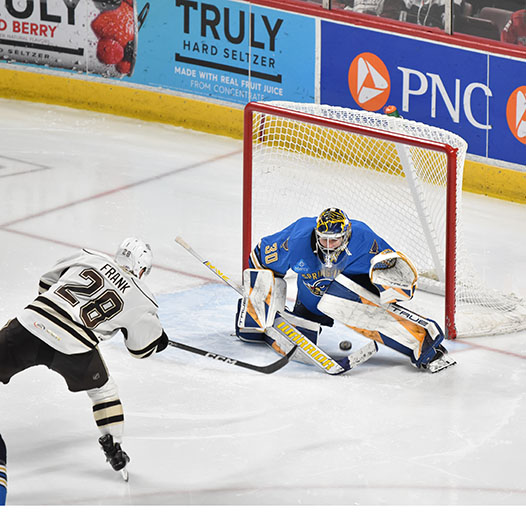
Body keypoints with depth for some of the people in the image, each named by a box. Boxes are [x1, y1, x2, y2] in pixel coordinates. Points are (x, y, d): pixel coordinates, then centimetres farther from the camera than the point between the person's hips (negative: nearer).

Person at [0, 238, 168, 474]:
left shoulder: (88, 258, 16)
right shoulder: (141, 300, 13)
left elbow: (46, 284, 25)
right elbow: (142, 348, 24)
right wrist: (158, 338, 45)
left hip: (31, 325, 1)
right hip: (73, 349, -1)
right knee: (102, 389, 26)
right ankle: (113, 446, 24)